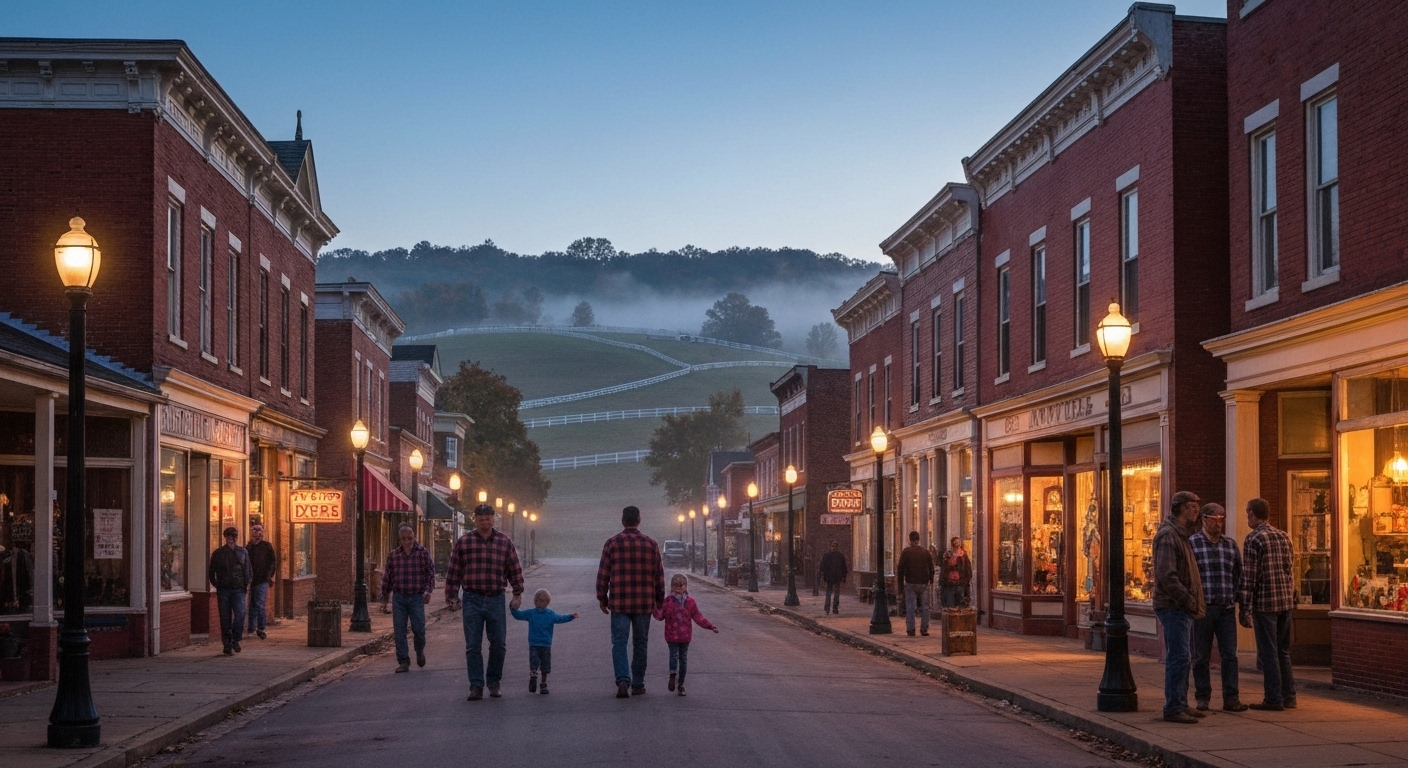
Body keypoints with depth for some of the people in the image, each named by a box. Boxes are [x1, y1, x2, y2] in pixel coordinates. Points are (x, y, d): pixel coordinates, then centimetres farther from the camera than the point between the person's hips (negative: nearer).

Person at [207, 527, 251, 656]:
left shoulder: (243, 552, 9)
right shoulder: (218, 553, 6)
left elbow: (248, 571, 14)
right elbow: (211, 572, 11)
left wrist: (245, 585, 4)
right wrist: (217, 585, 3)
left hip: (238, 590, 0)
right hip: (223, 590, 0)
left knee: (240, 613, -17)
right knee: (225, 618, 1)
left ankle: (235, 639, -2)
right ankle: (227, 645, 8)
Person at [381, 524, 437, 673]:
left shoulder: (423, 553, 1)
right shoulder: (392, 555, 8)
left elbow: (431, 573, 2)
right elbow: (387, 578, 12)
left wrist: (428, 590, -13)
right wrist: (384, 599, 10)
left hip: (417, 597, -2)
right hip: (399, 598, 2)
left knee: (418, 629, -3)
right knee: (399, 632, 0)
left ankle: (420, 651, 27)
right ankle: (403, 662, 6)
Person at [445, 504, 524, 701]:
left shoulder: (504, 542, 4)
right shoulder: (463, 542, 2)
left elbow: (515, 569, 7)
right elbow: (454, 572, 4)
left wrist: (518, 594, 2)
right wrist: (451, 597, 2)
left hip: (496, 599, 1)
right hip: (472, 600, -1)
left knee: (498, 645, 5)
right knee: (473, 646, 0)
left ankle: (494, 682, 20)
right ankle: (476, 686, 5)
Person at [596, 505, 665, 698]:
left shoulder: (613, 543, -3)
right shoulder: (650, 544, 1)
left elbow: (603, 574, -1)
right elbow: (659, 575, 5)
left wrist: (602, 599, 9)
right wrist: (659, 601, 15)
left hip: (619, 603, -1)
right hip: (644, 603, 1)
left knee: (619, 643, 2)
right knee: (640, 644, 12)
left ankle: (623, 681, -15)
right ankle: (638, 685, 16)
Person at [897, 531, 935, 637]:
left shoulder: (906, 552, -4)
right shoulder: (926, 552, 5)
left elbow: (901, 567, -4)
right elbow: (931, 568, 9)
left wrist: (900, 576, 12)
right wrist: (931, 580, 22)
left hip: (910, 583, -2)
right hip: (924, 583, 2)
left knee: (910, 607, 2)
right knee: (924, 607, 7)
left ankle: (910, 629, 0)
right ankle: (924, 629, 4)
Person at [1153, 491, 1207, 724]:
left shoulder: (1180, 535, 19)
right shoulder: (1167, 535, -14)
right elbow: (1166, 575, -22)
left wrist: (1193, 602, 13)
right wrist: (1188, 600, -19)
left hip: (1182, 608, 10)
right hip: (1173, 608, -10)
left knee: (1180, 658, 13)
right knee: (1178, 658, -10)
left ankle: (1180, 705, 19)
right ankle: (1173, 709, -8)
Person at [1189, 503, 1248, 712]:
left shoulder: (1231, 545, 13)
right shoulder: (1191, 544, 1)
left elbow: (1239, 574, 18)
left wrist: (1236, 597, 6)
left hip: (1226, 609, 3)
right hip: (1202, 608, -3)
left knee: (1230, 655, 0)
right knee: (1201, 656, 4)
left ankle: (1231, 698, 3)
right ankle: (1202, 698, 11)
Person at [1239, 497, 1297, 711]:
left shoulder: (1253, 539, -10)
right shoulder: (1284, 536, 11)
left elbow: (1249, 576, -13)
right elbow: (1289, 570, 14)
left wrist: (1245, 609, -11)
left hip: (1265, 603, -7)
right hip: (1286, 601, 7)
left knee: (1268, 653, -1)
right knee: (1283, 652, 14)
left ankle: (1274, 699, 0)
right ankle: (1289, 696, 16)